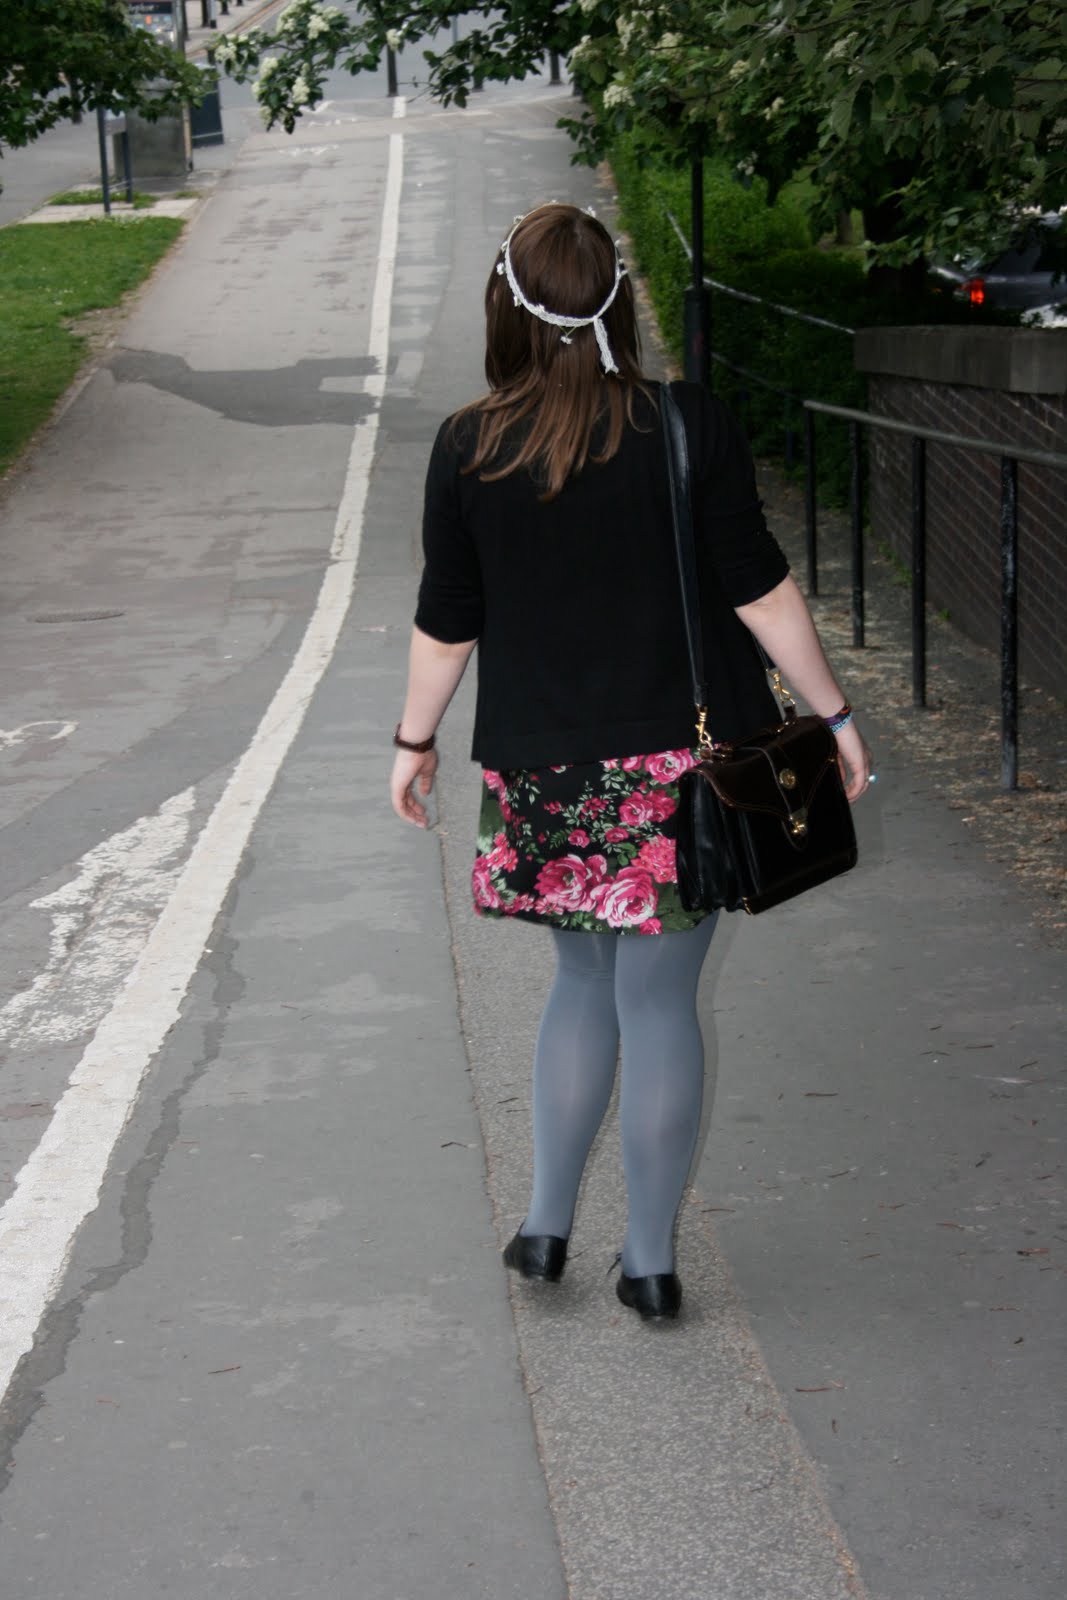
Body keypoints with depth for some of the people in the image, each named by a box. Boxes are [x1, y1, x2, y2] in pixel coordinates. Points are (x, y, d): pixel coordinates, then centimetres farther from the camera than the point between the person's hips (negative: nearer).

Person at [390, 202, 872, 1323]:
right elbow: (757, 588, -6)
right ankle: (650, 1261, 15)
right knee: (658, 998, 6)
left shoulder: (470, 450, -5)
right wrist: (834, 714, 4)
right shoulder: (688, 425, -9)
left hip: (546, 769, 2)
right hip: (683, 764, -1)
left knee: (583, 980, 20)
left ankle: (546, 1225, 24)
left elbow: (446, 622, 2)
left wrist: (415, 740, 17)